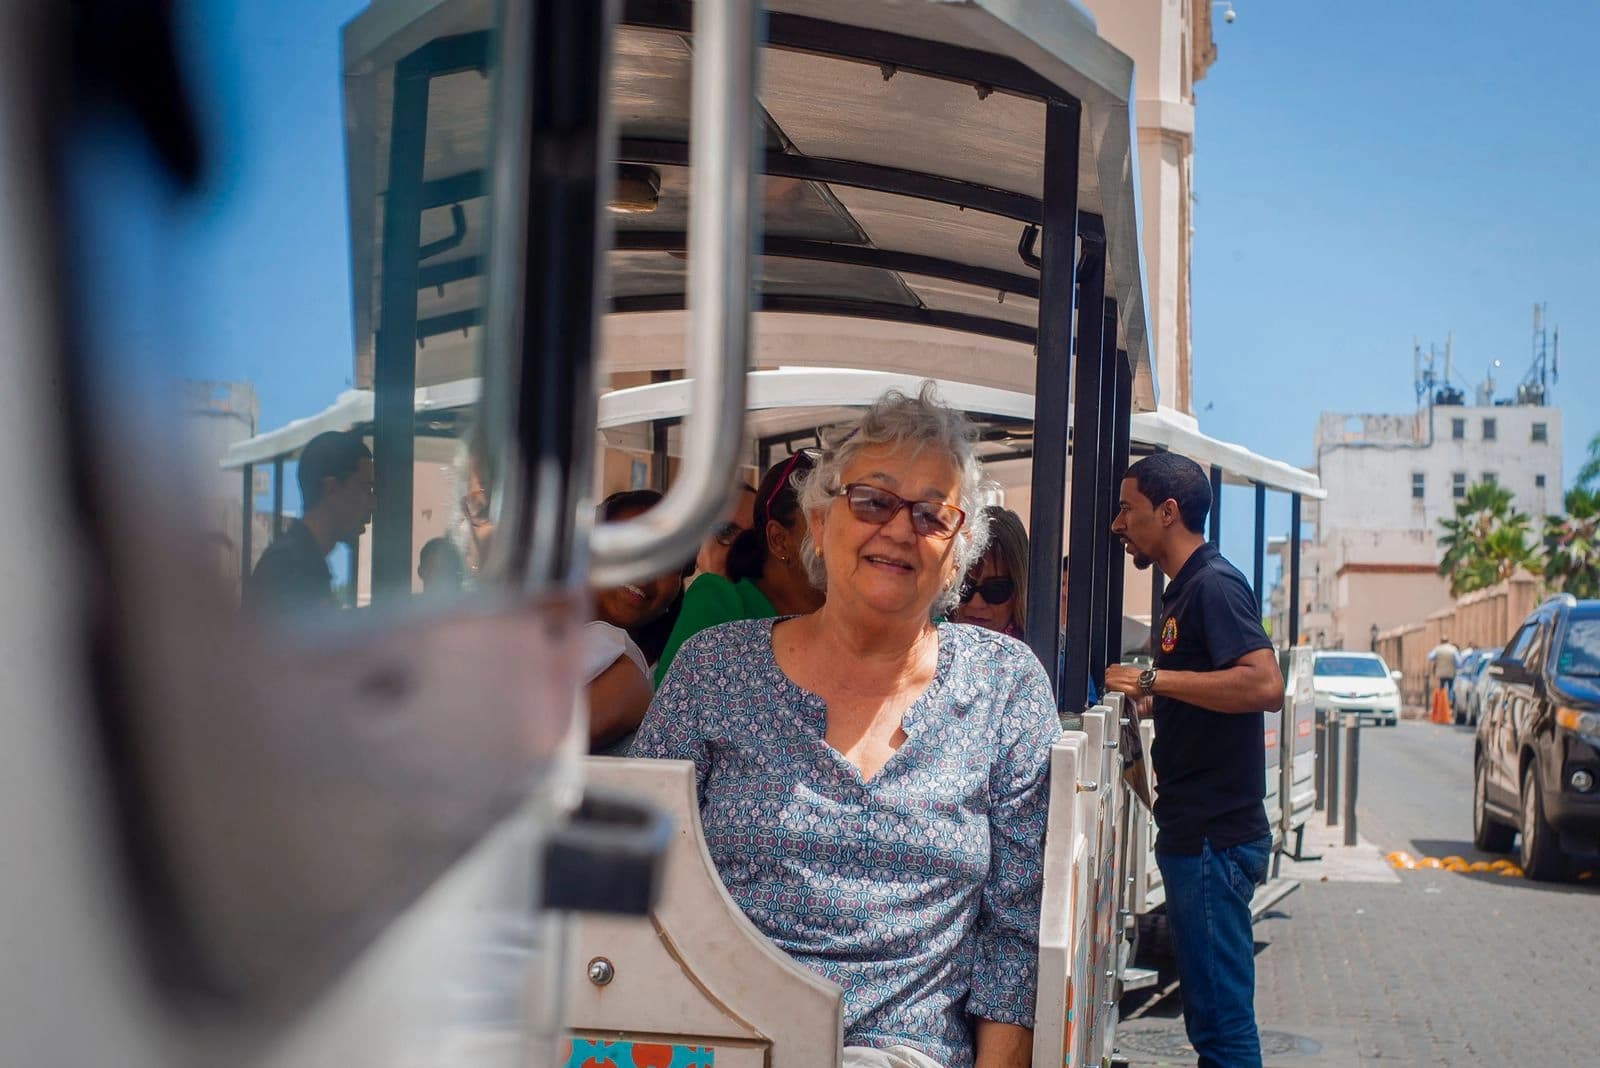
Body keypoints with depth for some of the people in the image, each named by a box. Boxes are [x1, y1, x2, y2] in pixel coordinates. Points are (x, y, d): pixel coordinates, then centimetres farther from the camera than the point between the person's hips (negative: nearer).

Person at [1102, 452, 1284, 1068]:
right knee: (1209, 1008, 16)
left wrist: (1154, 680, -24)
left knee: (1222, 1016, -6)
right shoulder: (1185, 589, 18)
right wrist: (1151, 697, 19)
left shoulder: (1213, 585, -13)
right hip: (1195, 832, 11)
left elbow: (1265, 685, -27)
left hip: (1215, 837, -11)